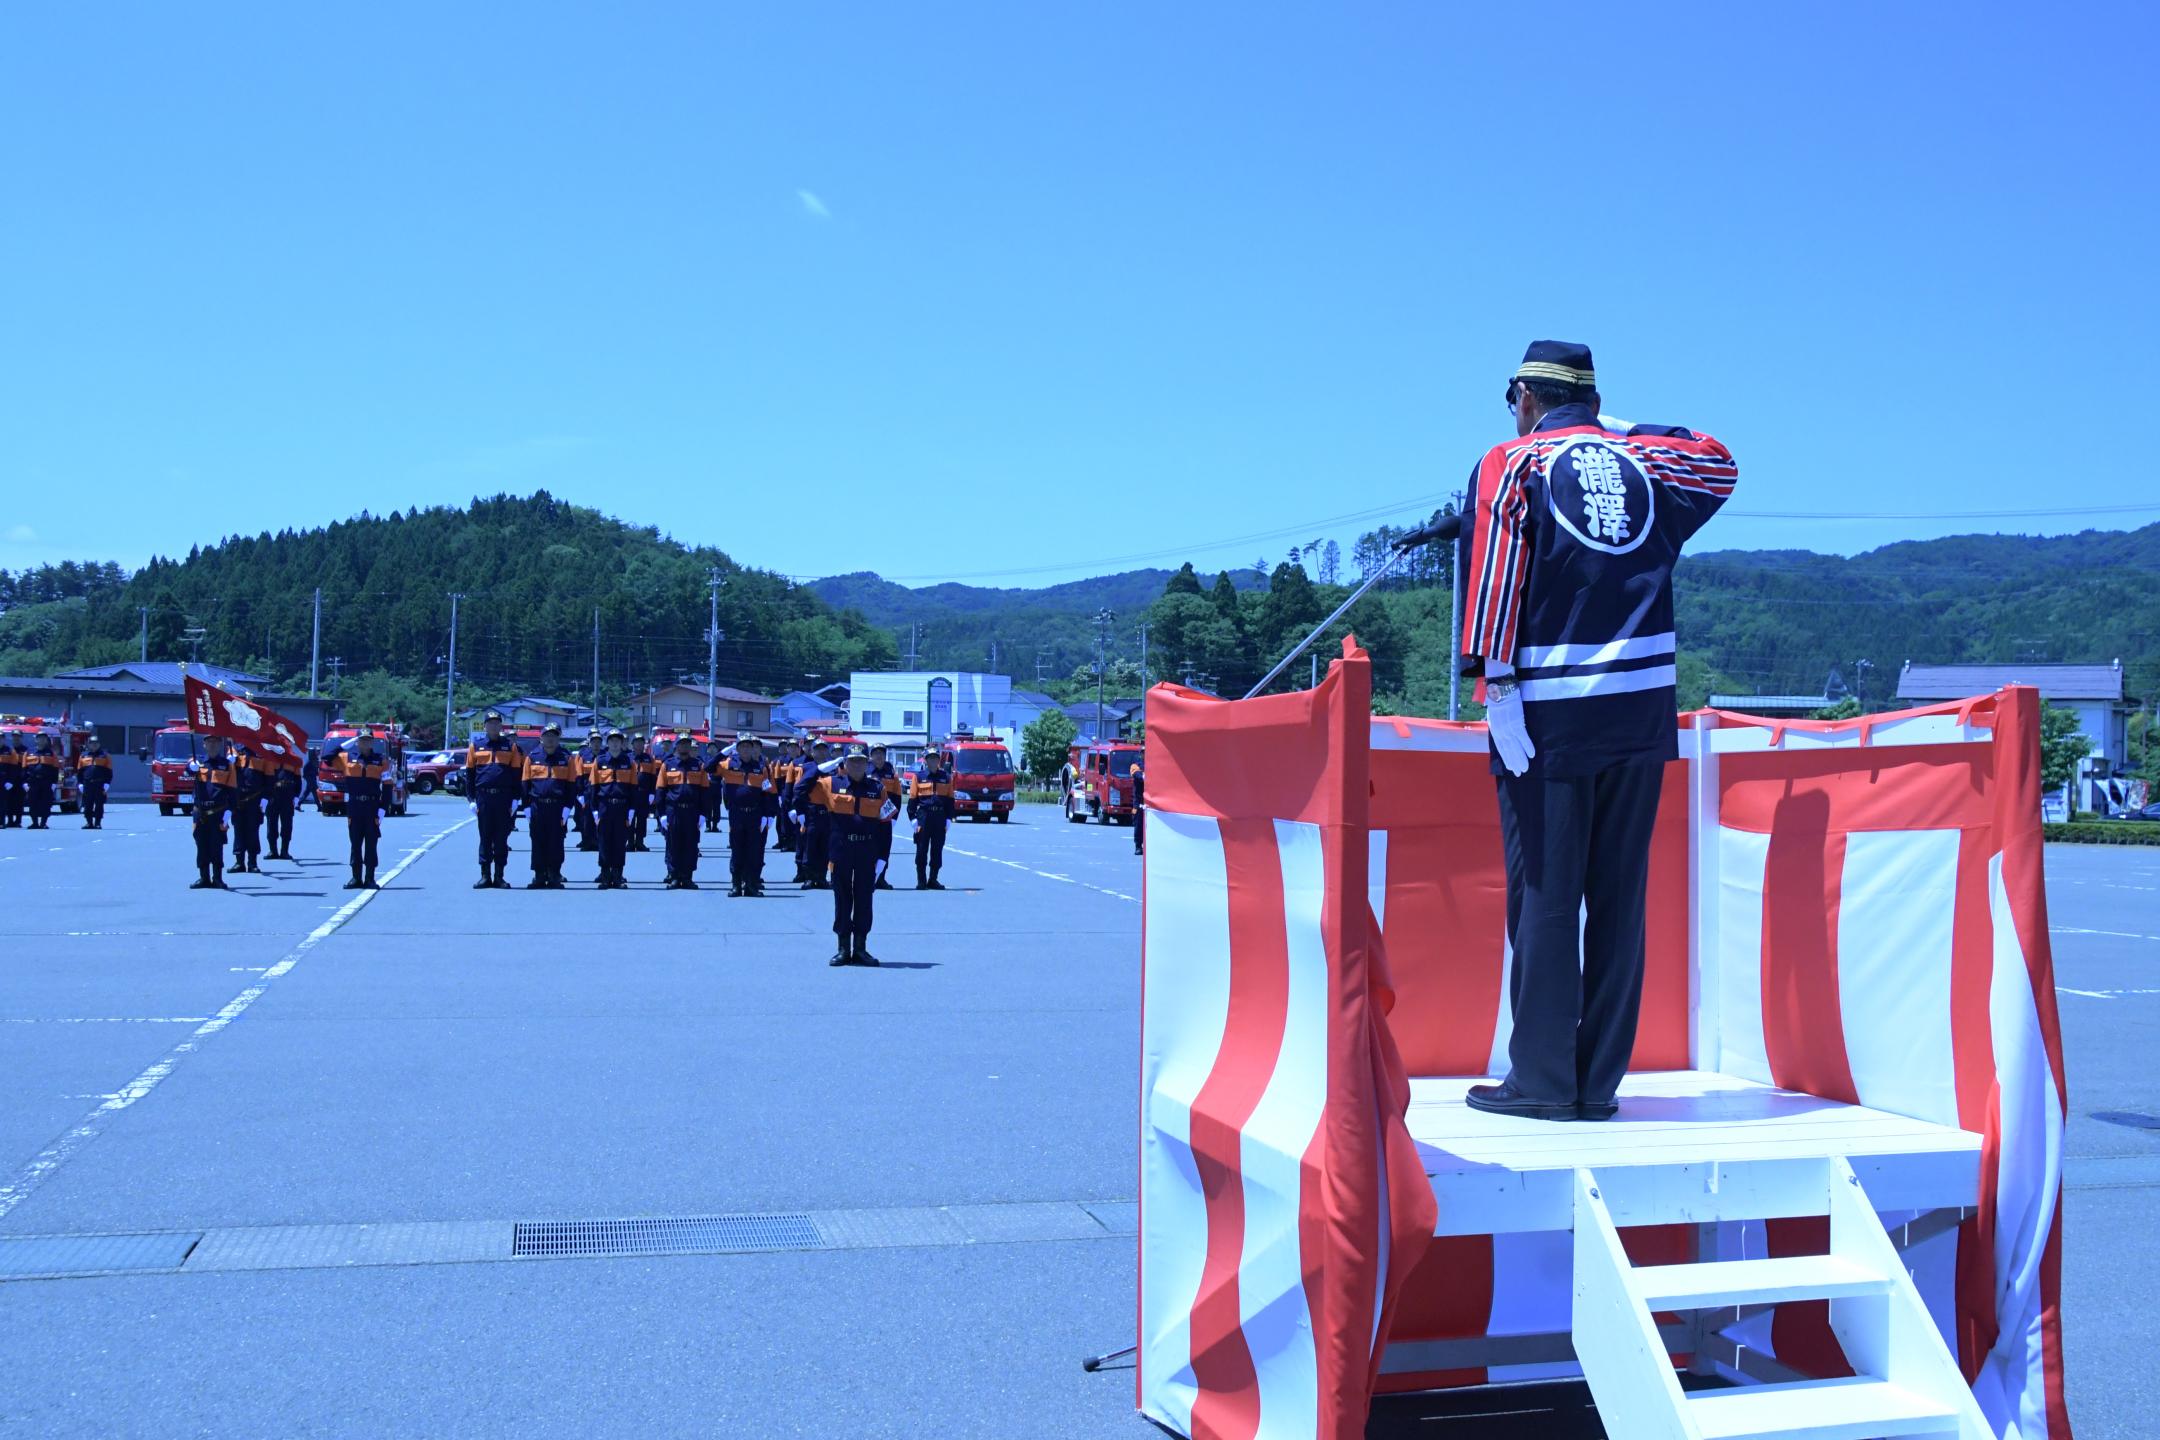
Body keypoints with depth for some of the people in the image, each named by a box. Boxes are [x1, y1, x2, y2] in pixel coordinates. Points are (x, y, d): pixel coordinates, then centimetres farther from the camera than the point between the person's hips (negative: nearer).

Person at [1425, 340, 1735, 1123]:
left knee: (1544, 895, 0)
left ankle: (1541, 1079, 2)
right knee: (1620, 897, 8)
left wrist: (1498, 686, -14)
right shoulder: (1646, 464, 12)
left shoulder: (1510, 466, 1)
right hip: (1641, 713, 4)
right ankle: (1600, 1082, 12)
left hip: (1550, 714, -4)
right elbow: (1719, 462, 33)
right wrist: (1628, 433, 29)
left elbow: (1494, 573, -11)